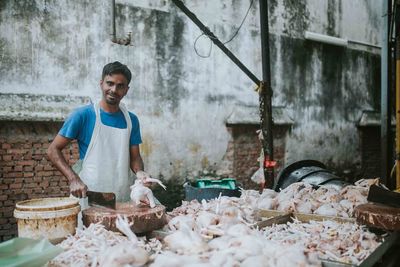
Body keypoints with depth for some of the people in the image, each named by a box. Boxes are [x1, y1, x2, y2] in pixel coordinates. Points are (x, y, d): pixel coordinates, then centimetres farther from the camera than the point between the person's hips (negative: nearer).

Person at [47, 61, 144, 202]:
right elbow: (53, 150, -5)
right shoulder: (83, 115, -6)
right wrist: (73, 179, -19)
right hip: (88, 195, -3)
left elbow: (135, 158, 11)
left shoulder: (131, 120, 6)